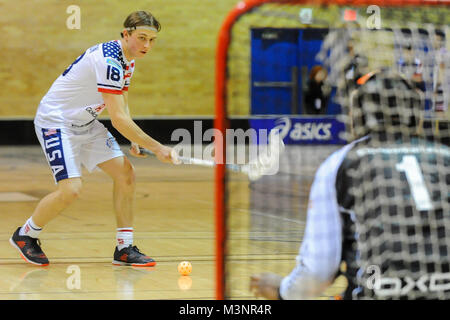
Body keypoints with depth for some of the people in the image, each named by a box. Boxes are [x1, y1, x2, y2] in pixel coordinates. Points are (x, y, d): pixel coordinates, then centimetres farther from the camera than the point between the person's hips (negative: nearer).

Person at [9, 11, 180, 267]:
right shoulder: (108, 61, -28)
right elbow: (118, 119, -30)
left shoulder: (127, 61, 4)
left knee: (125, 173, -2)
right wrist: (157, 148, -27)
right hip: (56, 122, -10)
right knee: (71, 189, -20)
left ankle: (124, 249, 5)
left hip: (86, 122, 10)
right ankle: (25, 235, 6)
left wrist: (135, 142, 2)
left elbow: (122, 108, 17)